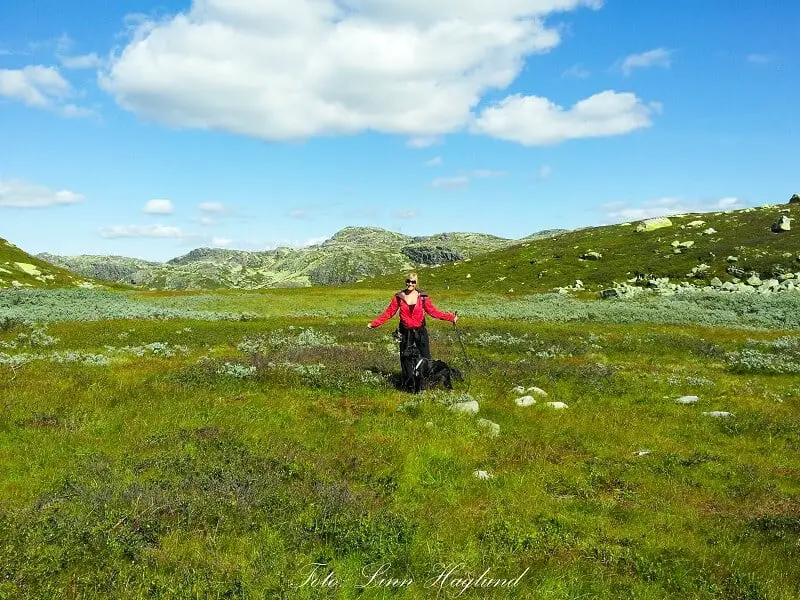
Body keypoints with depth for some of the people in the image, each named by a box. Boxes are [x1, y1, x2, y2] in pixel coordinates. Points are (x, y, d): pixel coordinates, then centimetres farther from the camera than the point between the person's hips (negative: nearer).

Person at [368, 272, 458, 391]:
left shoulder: (423, 296, -4)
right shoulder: (399, 297, -2)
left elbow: (433, 311, -5)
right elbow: (389, 312, 1)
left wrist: (451, 317, -14)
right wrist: (374, 323, -5)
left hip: (420, 331, -1)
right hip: (405, 332, 1)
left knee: (425, 357, 1)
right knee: (406, 358, 8)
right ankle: (409, 385, 19)